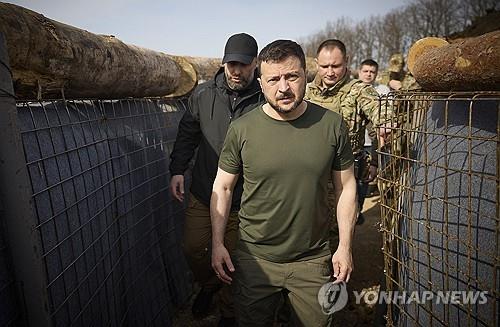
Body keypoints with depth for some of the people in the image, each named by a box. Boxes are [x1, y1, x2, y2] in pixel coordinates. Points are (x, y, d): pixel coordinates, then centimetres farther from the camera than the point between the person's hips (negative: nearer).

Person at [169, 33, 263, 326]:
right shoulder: (203, 95, 0)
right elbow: (187, 135, 10)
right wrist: (178, 169, 1)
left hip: (243, 202, -3)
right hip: (203, 195, 3)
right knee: (193, 248, 12)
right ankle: (209, 285, 46)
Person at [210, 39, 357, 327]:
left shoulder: (332, 125, -7)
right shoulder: (242, 129, -9)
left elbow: (346, 187, 1)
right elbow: (222, 188, 0)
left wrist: (345, 246, 1)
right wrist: (217, 243, -2)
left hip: (313, 260, 1)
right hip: (254, 259, 0)